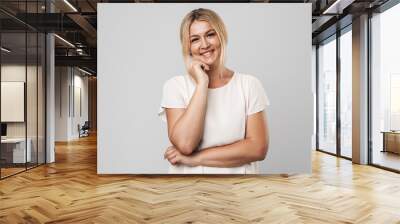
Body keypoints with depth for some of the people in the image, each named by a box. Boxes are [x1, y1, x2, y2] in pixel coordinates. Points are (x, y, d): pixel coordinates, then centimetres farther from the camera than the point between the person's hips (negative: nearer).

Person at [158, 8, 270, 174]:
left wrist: (195, 158, -12)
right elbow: (185, 144, -14)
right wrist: (201, 83, -14)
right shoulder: (175, 85, -1)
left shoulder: (249, 84, -1)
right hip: (188, 173, 1)